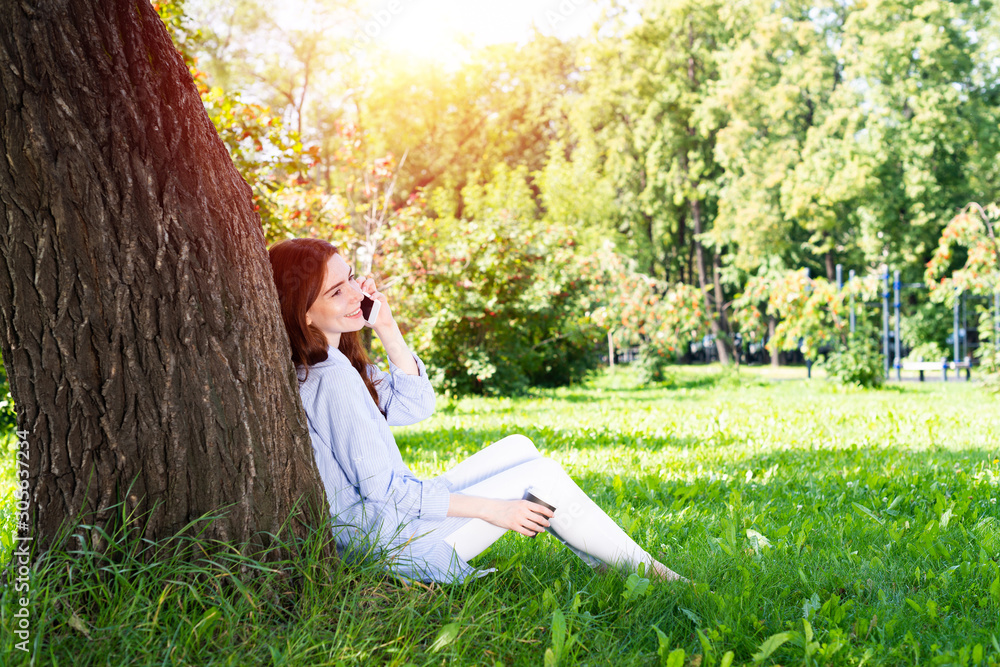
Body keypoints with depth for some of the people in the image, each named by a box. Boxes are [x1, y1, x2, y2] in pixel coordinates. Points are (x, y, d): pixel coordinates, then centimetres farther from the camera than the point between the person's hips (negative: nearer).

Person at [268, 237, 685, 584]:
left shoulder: (333, 362, 6)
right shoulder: (331, 378, -25)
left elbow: (415, 406, 10)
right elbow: (383, 489, -24)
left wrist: (387, 329, -1)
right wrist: (491, 509, -17)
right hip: (392, 544, -10)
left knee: (517, 448, 15)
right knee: (541, 477, -4)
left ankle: (610, 566, 19)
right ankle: (647, 574, 11)